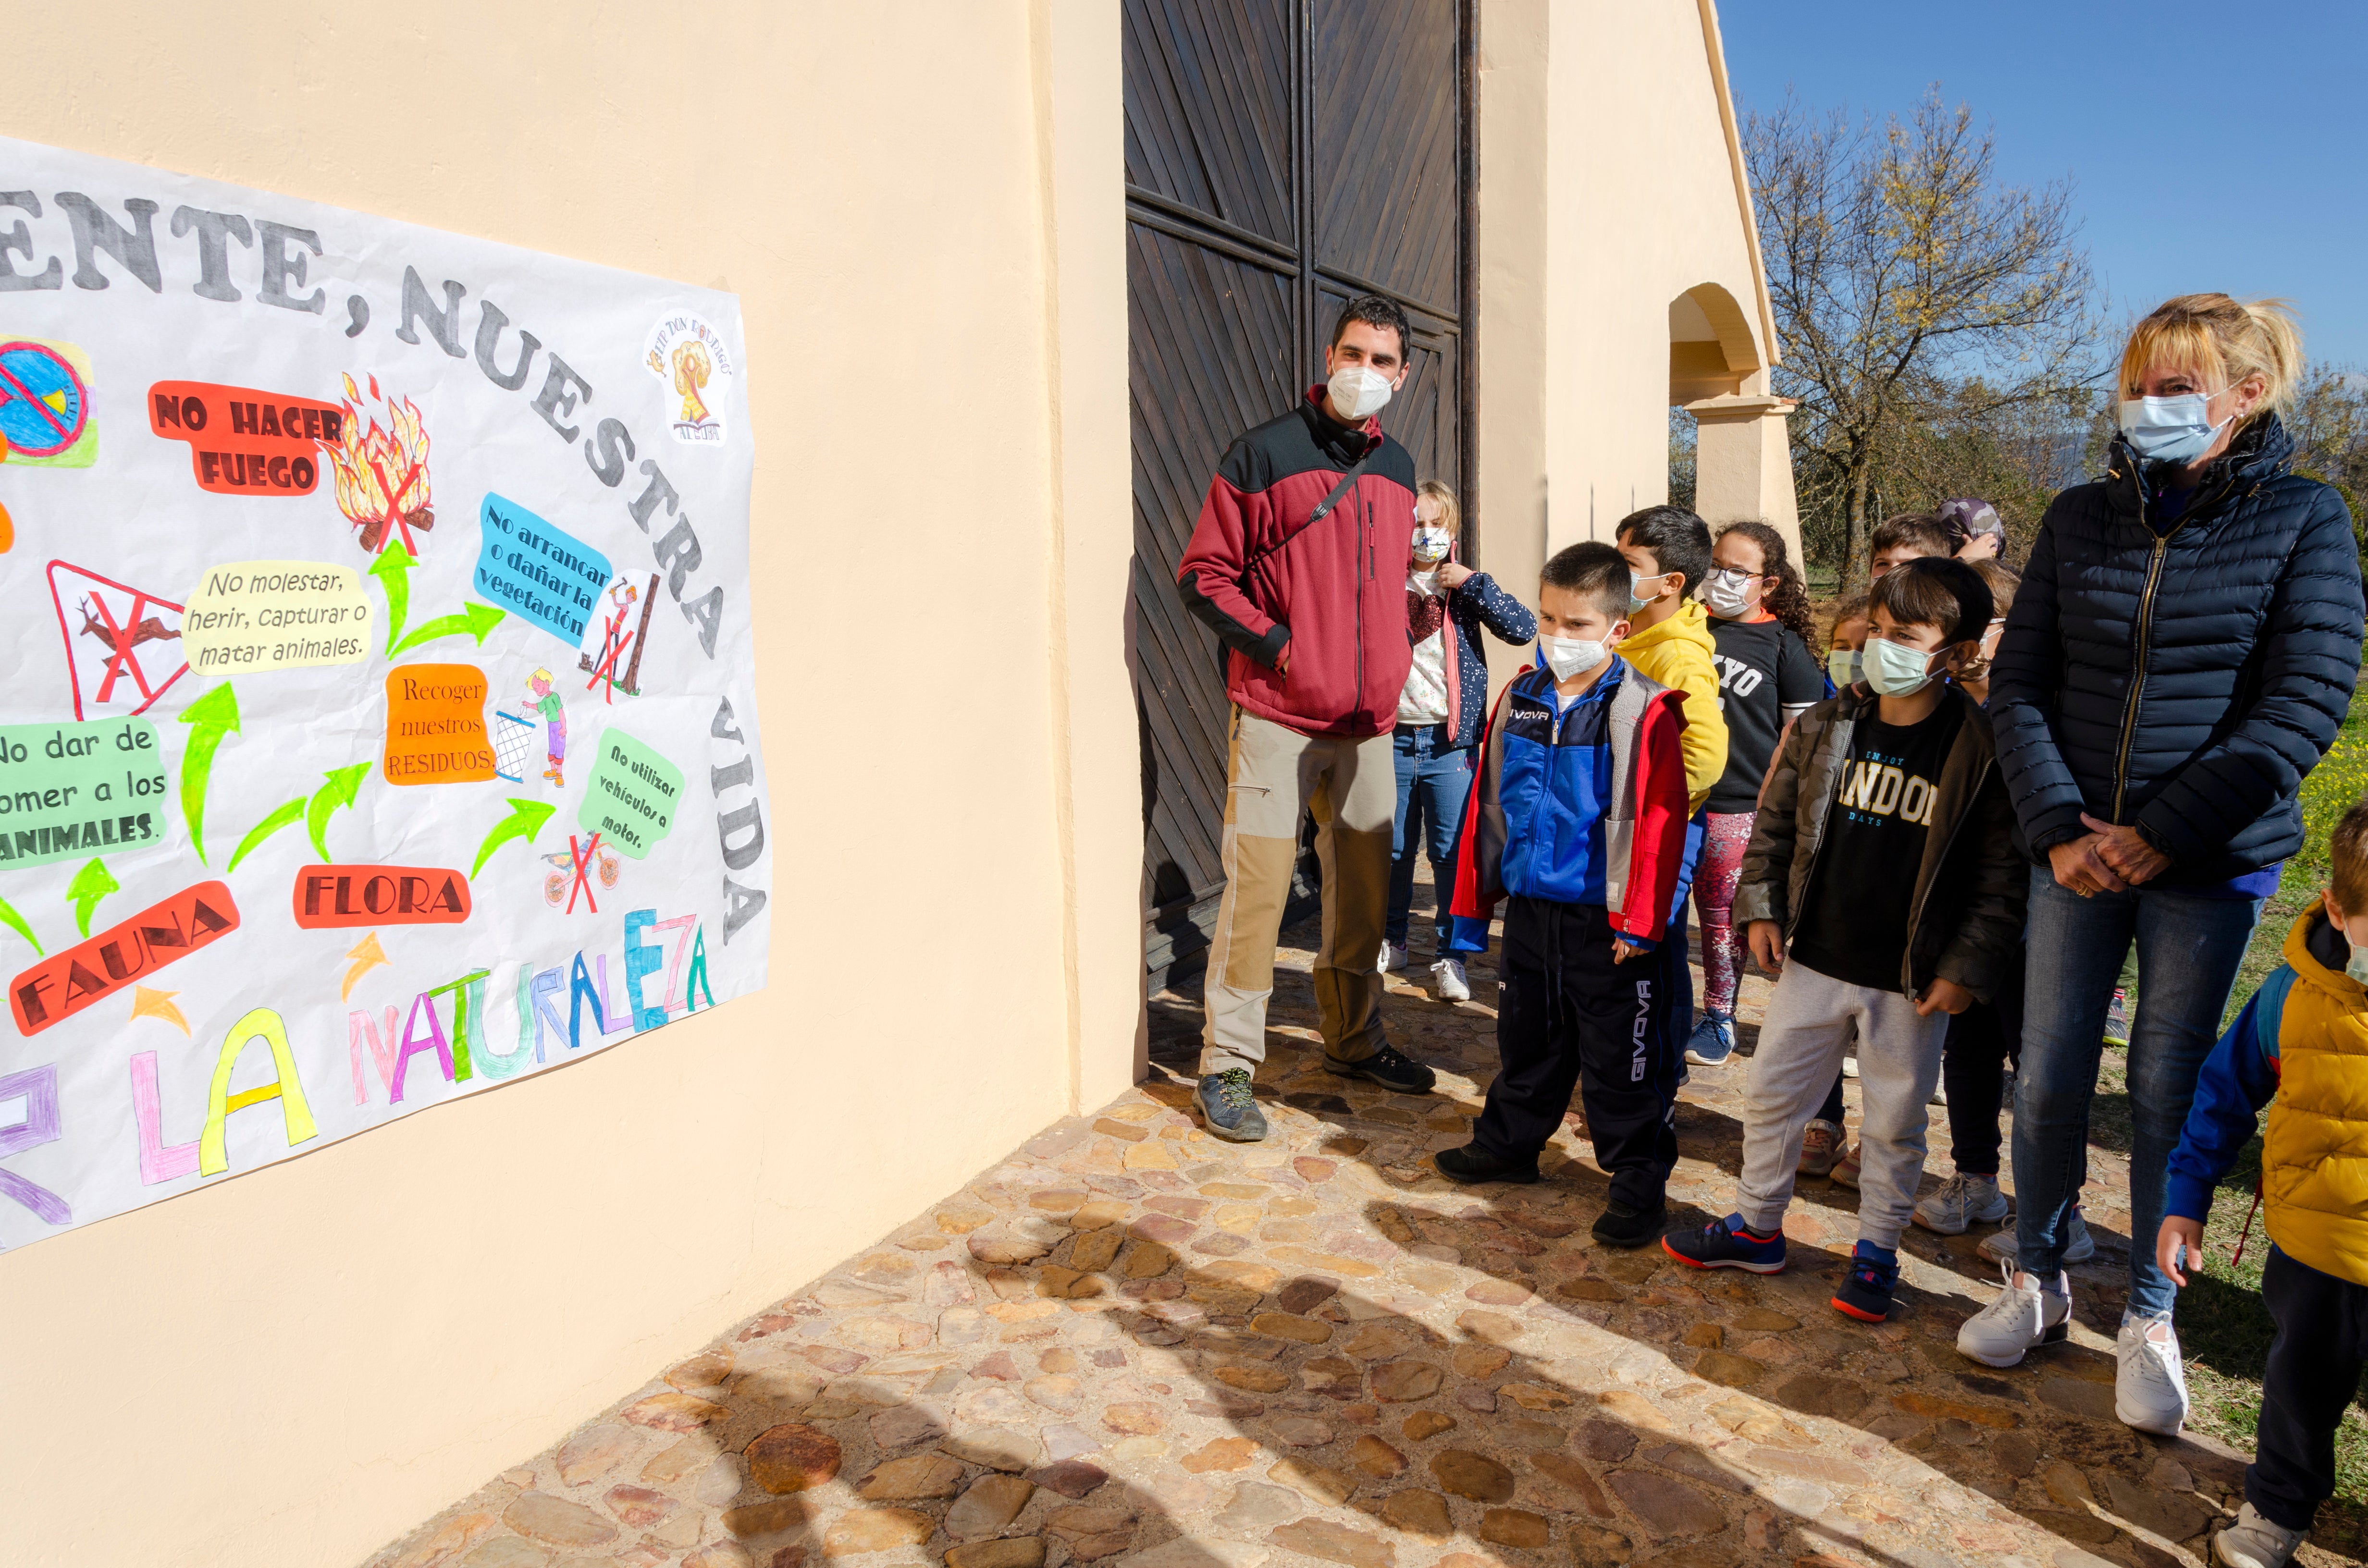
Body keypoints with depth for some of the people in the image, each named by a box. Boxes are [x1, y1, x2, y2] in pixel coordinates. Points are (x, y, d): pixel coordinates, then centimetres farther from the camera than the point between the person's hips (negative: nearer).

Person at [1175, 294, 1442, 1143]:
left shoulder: (1397, 467, 14)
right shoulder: (1264, 453, -5)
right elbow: (1203, 574, -6)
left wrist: (1388, 673, 13)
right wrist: (1277, 644, -15)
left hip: (1368, 722, 6)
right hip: (1277, 720, -6)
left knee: (1364, 888, 13)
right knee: (1257, 890, -5)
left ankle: (1354, 1039, 30)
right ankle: (1226, 1066, 6)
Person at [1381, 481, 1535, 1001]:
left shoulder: (1464, 588, 1)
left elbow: (1524, 628, -9)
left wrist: (1472, 582, -13)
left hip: (1449, 741, -1)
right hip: (1392, 738, 1)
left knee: (1452, 852, 2)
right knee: (1392, 850, 12)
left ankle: (1449, 955, 13)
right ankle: (1391, 942, 30)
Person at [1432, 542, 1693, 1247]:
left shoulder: (1644, 711, -14)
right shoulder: (1520, 698, 4)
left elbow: (1659, 819, -15)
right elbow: (1487, 799, 10)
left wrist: (1639, 920, -15)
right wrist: (1474, 897, 11)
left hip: (1604, 917, -5)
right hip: (1529, 905, 6)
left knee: (1620, 1055, 5)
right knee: (1527, 1035, 21)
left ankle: (1640, 1181, 20)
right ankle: (1509, 1142, 39)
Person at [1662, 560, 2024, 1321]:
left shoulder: (1980, 750, -11)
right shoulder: (1825, 727, -2)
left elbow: (2004, 874, -8)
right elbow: (1776, 822, 8)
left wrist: (1966, 969, -11)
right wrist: (1762, 908, 2)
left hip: (1911, 982, -3)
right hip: (1813, 962, 4)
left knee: (1895, 1122, 12)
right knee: (1770, 1094, 13)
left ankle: (1877, 1251, 31)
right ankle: (1757, 1225, 32)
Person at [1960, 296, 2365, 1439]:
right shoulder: (2081, 519, 4)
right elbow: (2019, 684, 2)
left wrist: (2158, 836, -16)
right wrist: (2059, 827, -11)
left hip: (2210, 864, -2)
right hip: (2075, 850, 2)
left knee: (2169, 1091, 6)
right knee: (2049, 1080, 8)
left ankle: (2150, 1317, 25)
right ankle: (2037, 1280, 28)